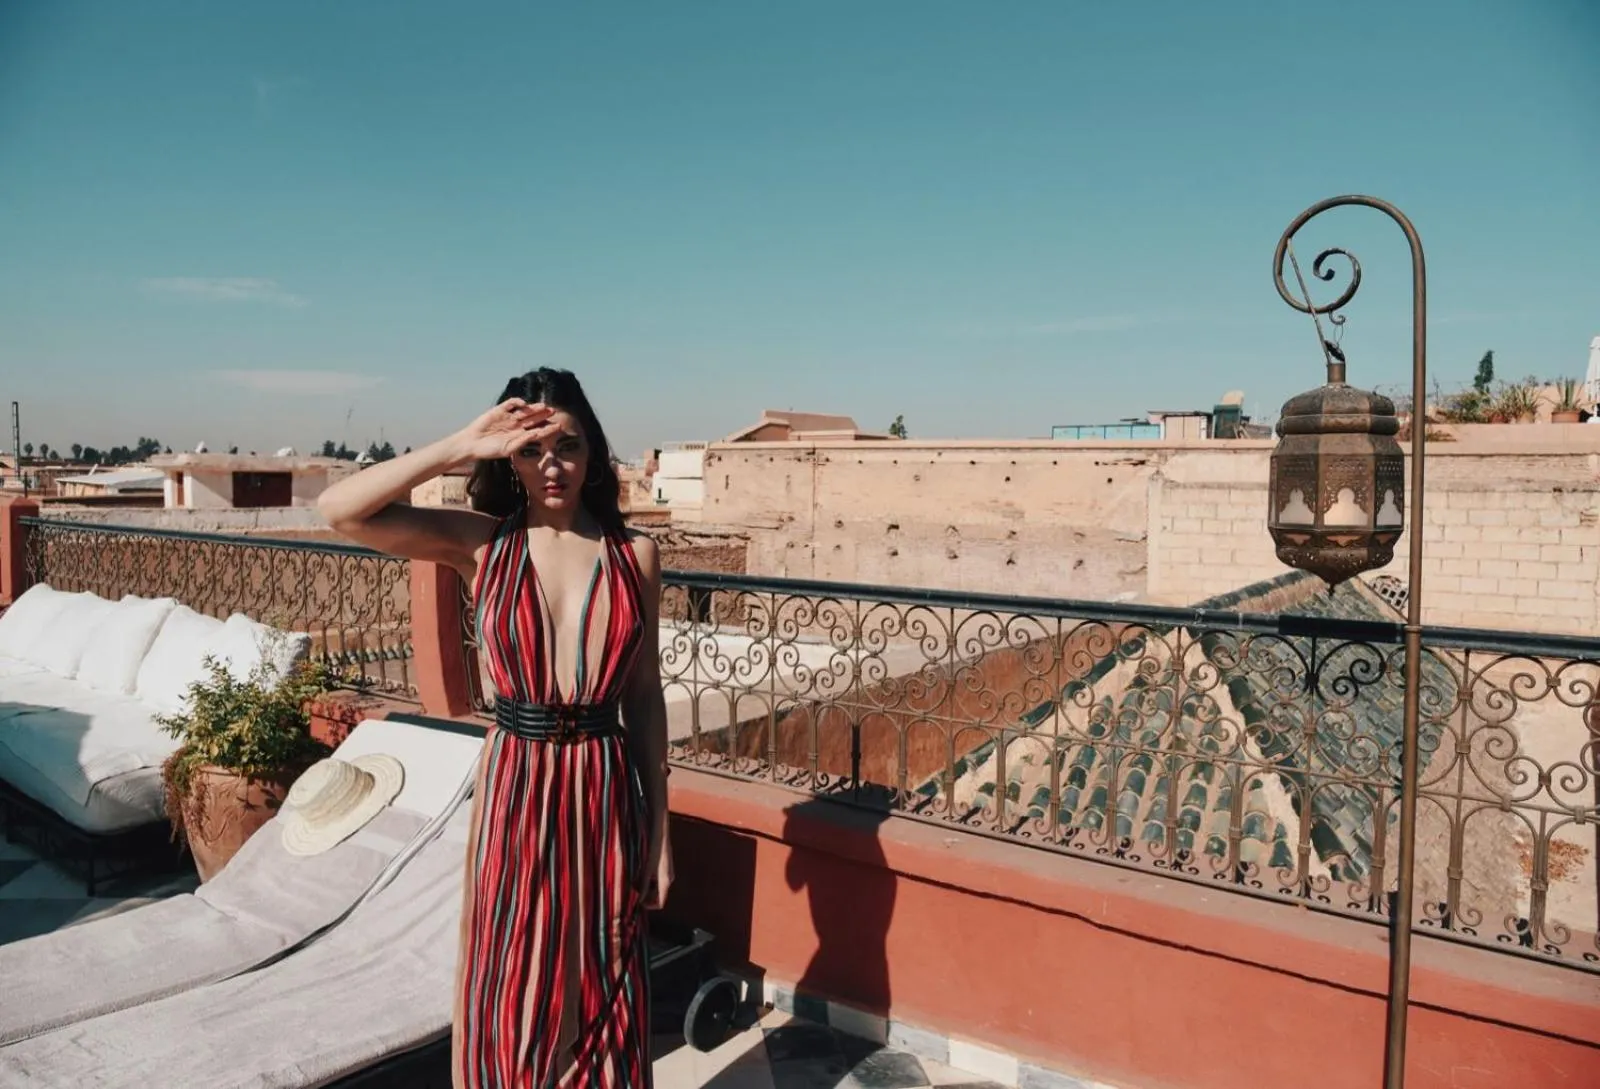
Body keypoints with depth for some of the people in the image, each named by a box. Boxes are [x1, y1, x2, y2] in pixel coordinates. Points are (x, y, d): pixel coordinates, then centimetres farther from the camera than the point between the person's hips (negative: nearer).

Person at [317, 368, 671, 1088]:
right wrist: (460, 447, -17)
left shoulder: (634, 554, -1)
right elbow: (340, 510, -14)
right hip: (515, 790, 0)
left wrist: (659, 830, 3)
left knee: (600, 994, 16)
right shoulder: (480, 542, -3)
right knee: (510, 999, 14)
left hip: (605, 792, 1)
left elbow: (645, 695, 2)